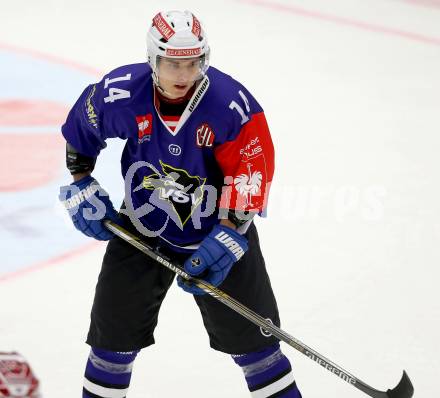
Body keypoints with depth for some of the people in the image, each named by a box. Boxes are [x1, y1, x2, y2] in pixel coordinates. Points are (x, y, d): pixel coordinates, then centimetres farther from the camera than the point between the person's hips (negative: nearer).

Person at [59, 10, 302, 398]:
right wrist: (81, 186, 3)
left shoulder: (232, 104, -25)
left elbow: (250, 173, -19)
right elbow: (80, 130, 3)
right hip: (142, 230, 1)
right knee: (115, 330, 8)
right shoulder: (120, 94, -19)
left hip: (216, 229, -1)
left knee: (250, 333, 6)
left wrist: (229, 236, -23)